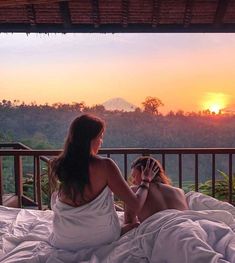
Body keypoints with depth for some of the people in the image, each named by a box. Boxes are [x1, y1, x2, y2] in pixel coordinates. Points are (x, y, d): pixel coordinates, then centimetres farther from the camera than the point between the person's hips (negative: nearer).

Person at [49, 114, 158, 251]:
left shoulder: (59, 166, -10)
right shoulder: (105, 165, -20)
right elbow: (136, 205, -15)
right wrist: (146, 181, 4)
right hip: (102, 239, -3)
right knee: (136, 225, 26)